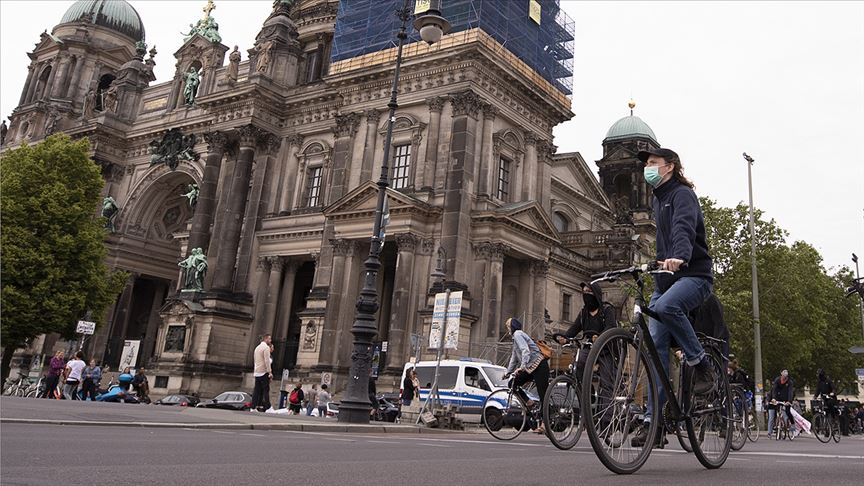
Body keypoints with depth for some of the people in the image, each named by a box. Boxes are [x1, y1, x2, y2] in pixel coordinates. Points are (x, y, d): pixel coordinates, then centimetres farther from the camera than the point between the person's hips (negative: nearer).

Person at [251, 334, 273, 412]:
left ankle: (253, 407, 3)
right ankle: (267, 407, -10)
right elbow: (267, 361, -16)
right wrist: (270, 372, -16)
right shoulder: (266, 347, -8)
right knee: (266, 390, -7)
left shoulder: (257, 347, 19)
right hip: (264, 372, -8)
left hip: (257, 372, 8)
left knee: (257, 390, 7)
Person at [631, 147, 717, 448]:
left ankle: (701, 364, -16)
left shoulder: (682, 194, -6)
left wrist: (678, 257, -46)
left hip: (693, 275, -8)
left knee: (666, 306, -39)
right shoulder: (658, 199, 21)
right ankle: (654, 422, -4)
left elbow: (684, 228, -28)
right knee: (656, 345, -5)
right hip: (666, 278, 8)